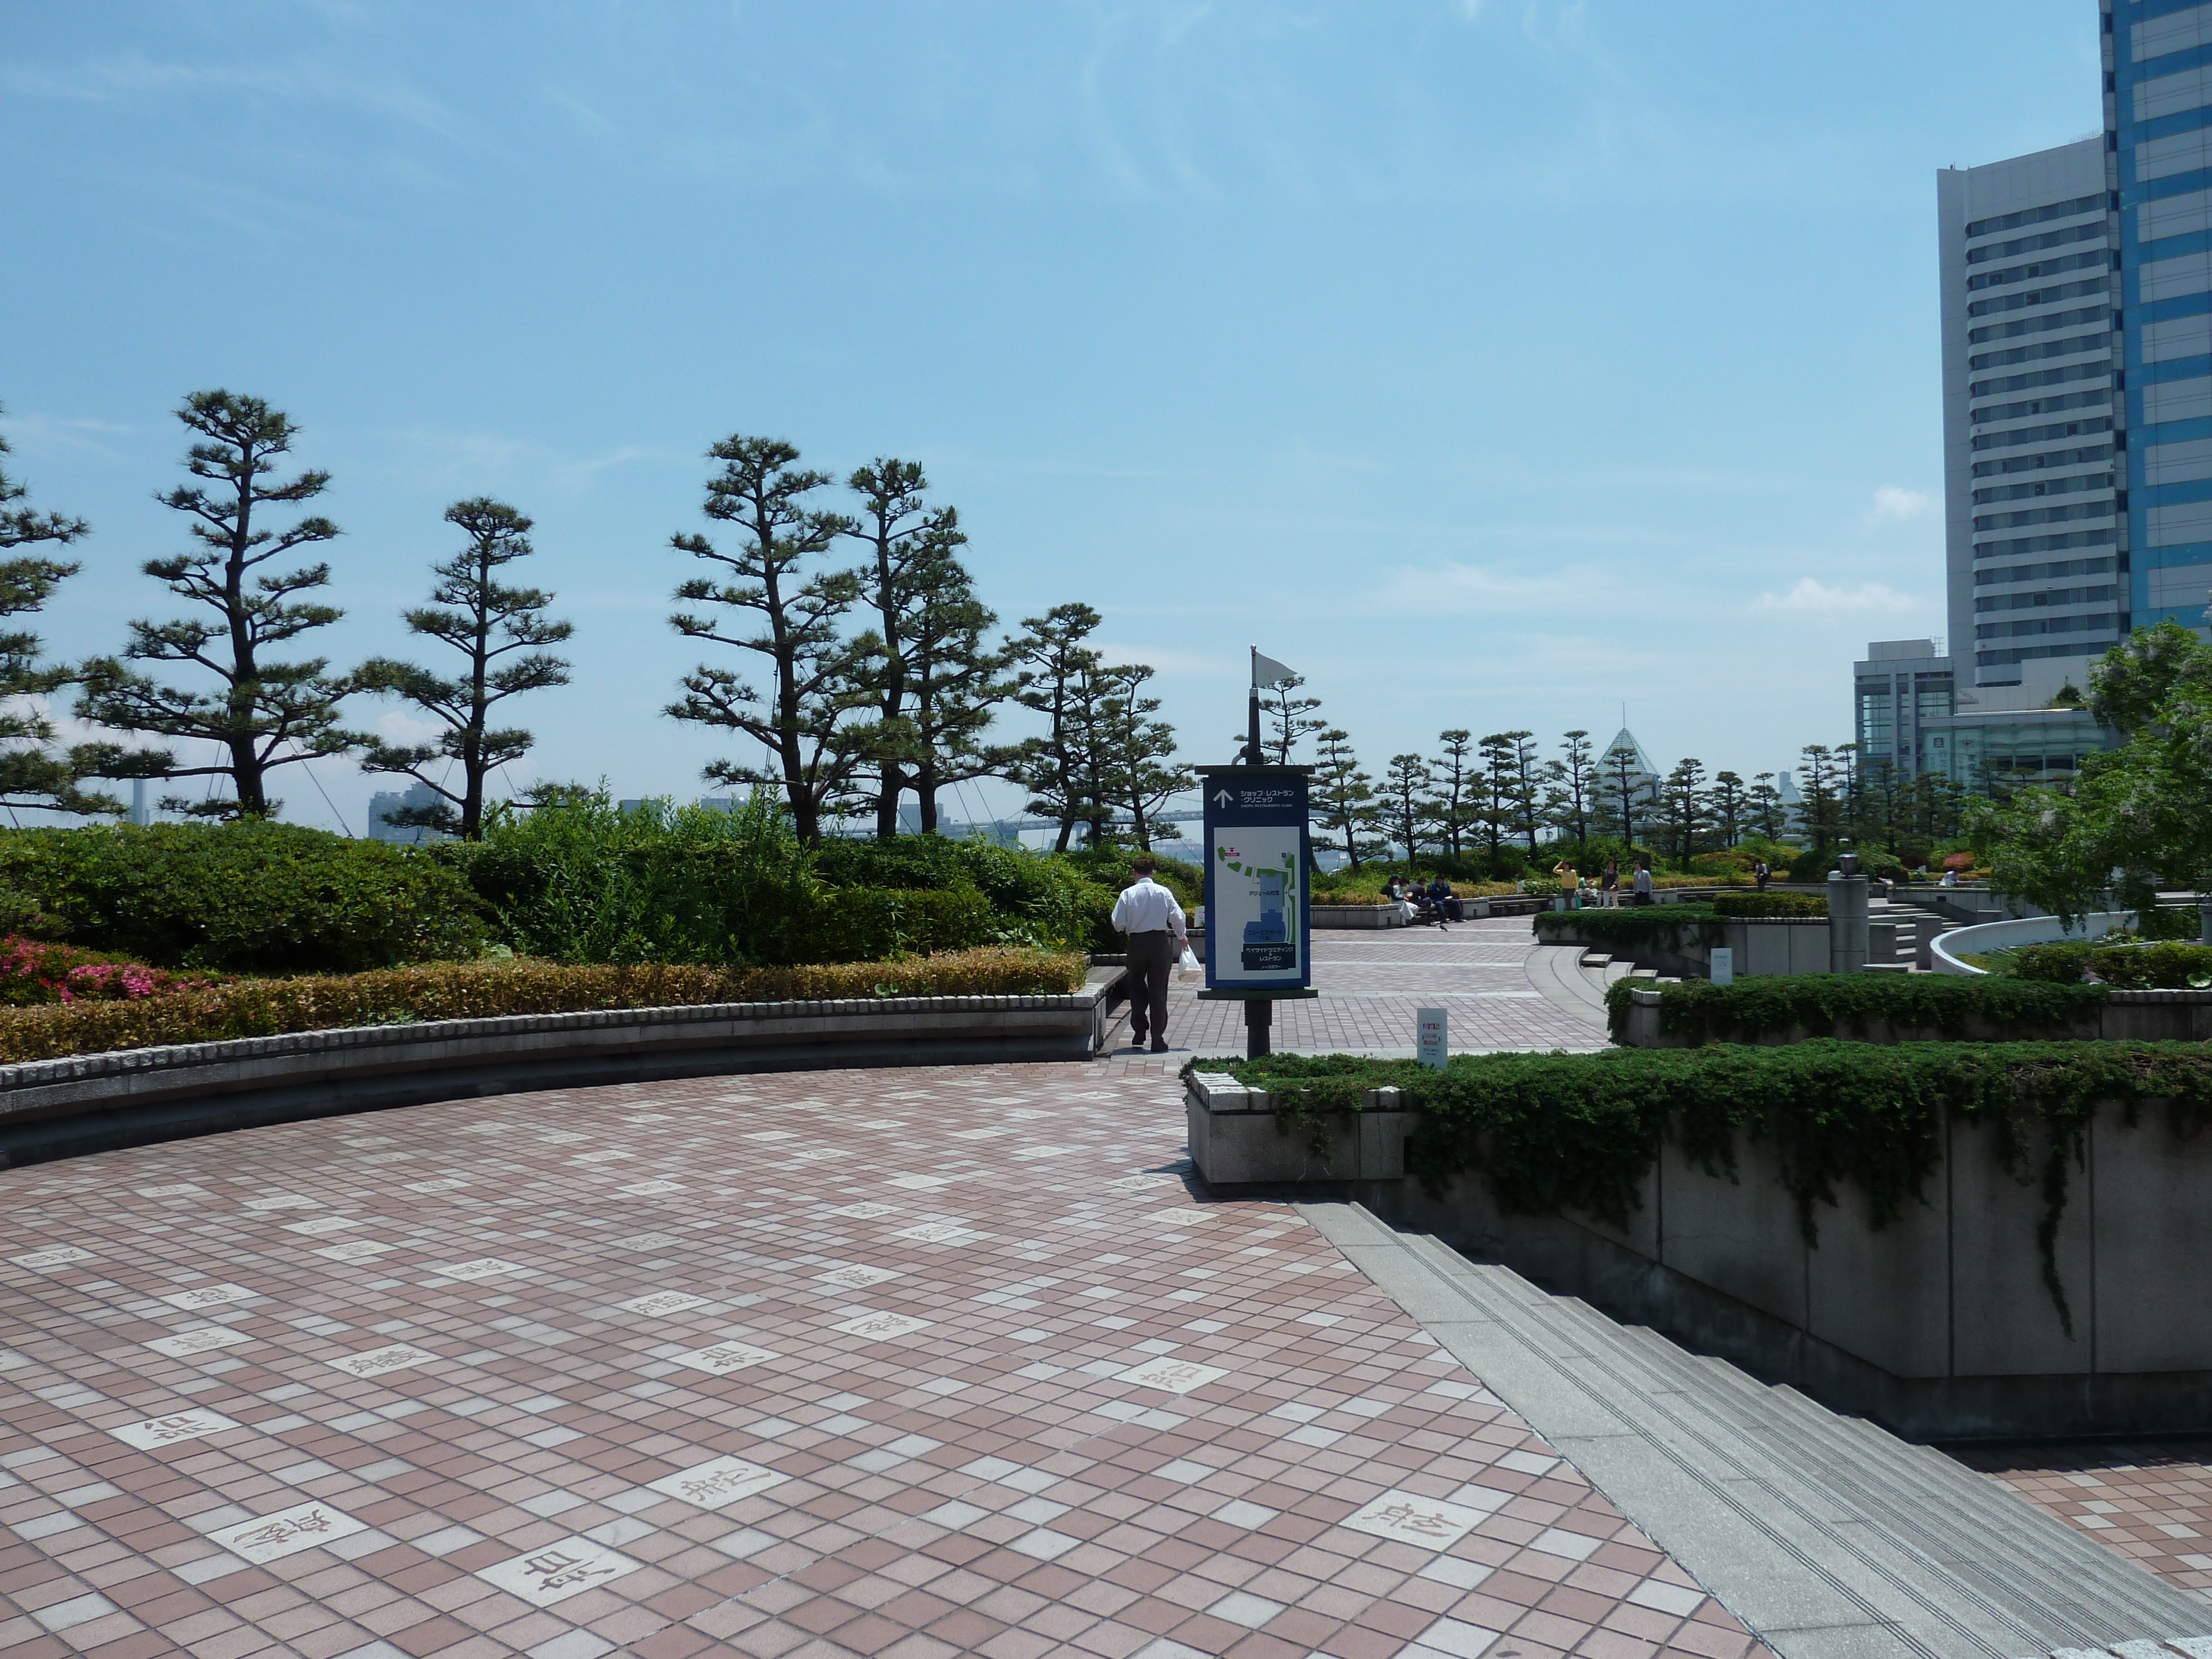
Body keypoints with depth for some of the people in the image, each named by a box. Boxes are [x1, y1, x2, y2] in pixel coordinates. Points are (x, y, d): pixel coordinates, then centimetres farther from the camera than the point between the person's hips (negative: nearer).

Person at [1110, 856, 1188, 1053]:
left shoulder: (1127, 894, -4)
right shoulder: (1163, 892, -3)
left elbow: (1118, 923, -6)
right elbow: (1177, 917, -4)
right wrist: (1182, 937, 14)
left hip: (1136, 944, 0)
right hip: (1160, 942, 0)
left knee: (1137, 987, 19)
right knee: (1159, 991, 4)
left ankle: (1139, 1030, 14)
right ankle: (1158, 1039, 3)